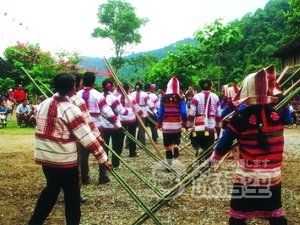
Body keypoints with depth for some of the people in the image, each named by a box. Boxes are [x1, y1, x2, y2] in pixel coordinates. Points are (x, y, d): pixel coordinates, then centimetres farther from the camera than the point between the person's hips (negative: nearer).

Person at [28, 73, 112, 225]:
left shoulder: (43, 105, 4)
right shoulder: (70, 109, -17)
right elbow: (86, 137, -18)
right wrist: (102, 157, -13)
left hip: (44, 157, 7)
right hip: (64, 160, -7)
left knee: (51, 189, 25)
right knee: (72, 195, 8)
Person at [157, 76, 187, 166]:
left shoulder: (164, 98, -2)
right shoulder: (180, 98, -5)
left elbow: (160, 112, 1)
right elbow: (183, 112, -8)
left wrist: (159, 124, 11)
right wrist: (184, 122, 7)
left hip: (166, 125, 1)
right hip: (177, 125, 0)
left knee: (167, 145, 10)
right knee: (176, 141, 22)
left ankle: (169, 164, 10)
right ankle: (176, 146, -12)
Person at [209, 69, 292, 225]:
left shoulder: (241, 117, -15)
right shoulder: (278, 112, -5)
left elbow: (225, 143, -8)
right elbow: (288, 118, 20)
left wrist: (213, 158, 6)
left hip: (247, 176, -4)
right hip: (273, 175, 4)